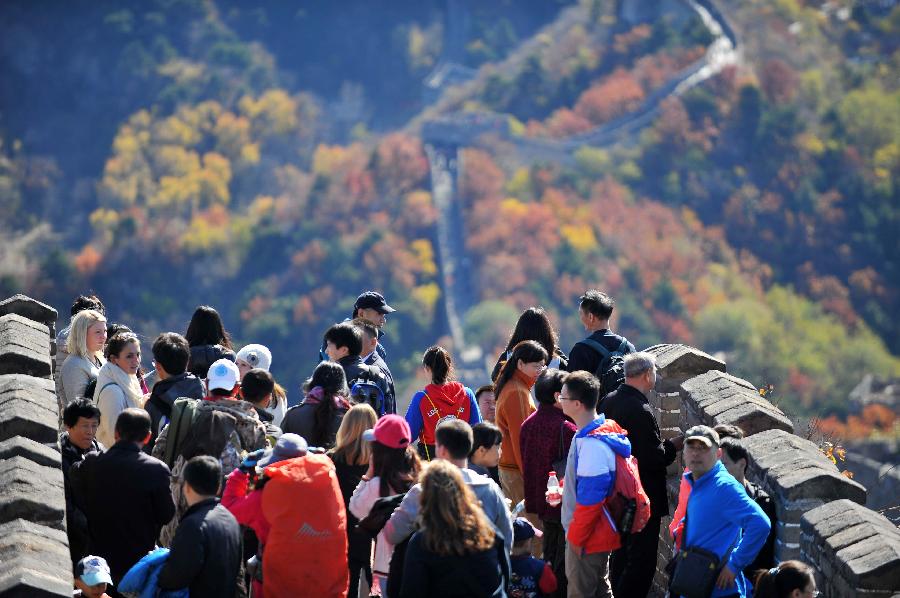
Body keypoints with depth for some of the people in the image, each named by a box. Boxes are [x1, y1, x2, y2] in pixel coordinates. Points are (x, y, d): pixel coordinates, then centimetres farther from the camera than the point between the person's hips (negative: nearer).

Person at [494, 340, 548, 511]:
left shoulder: (511, 387, 15)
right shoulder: (517, 393, -16)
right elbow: (520, 438, -19)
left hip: (507, 467, 10)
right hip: (517, 471, -10)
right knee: (532, 520, -10)